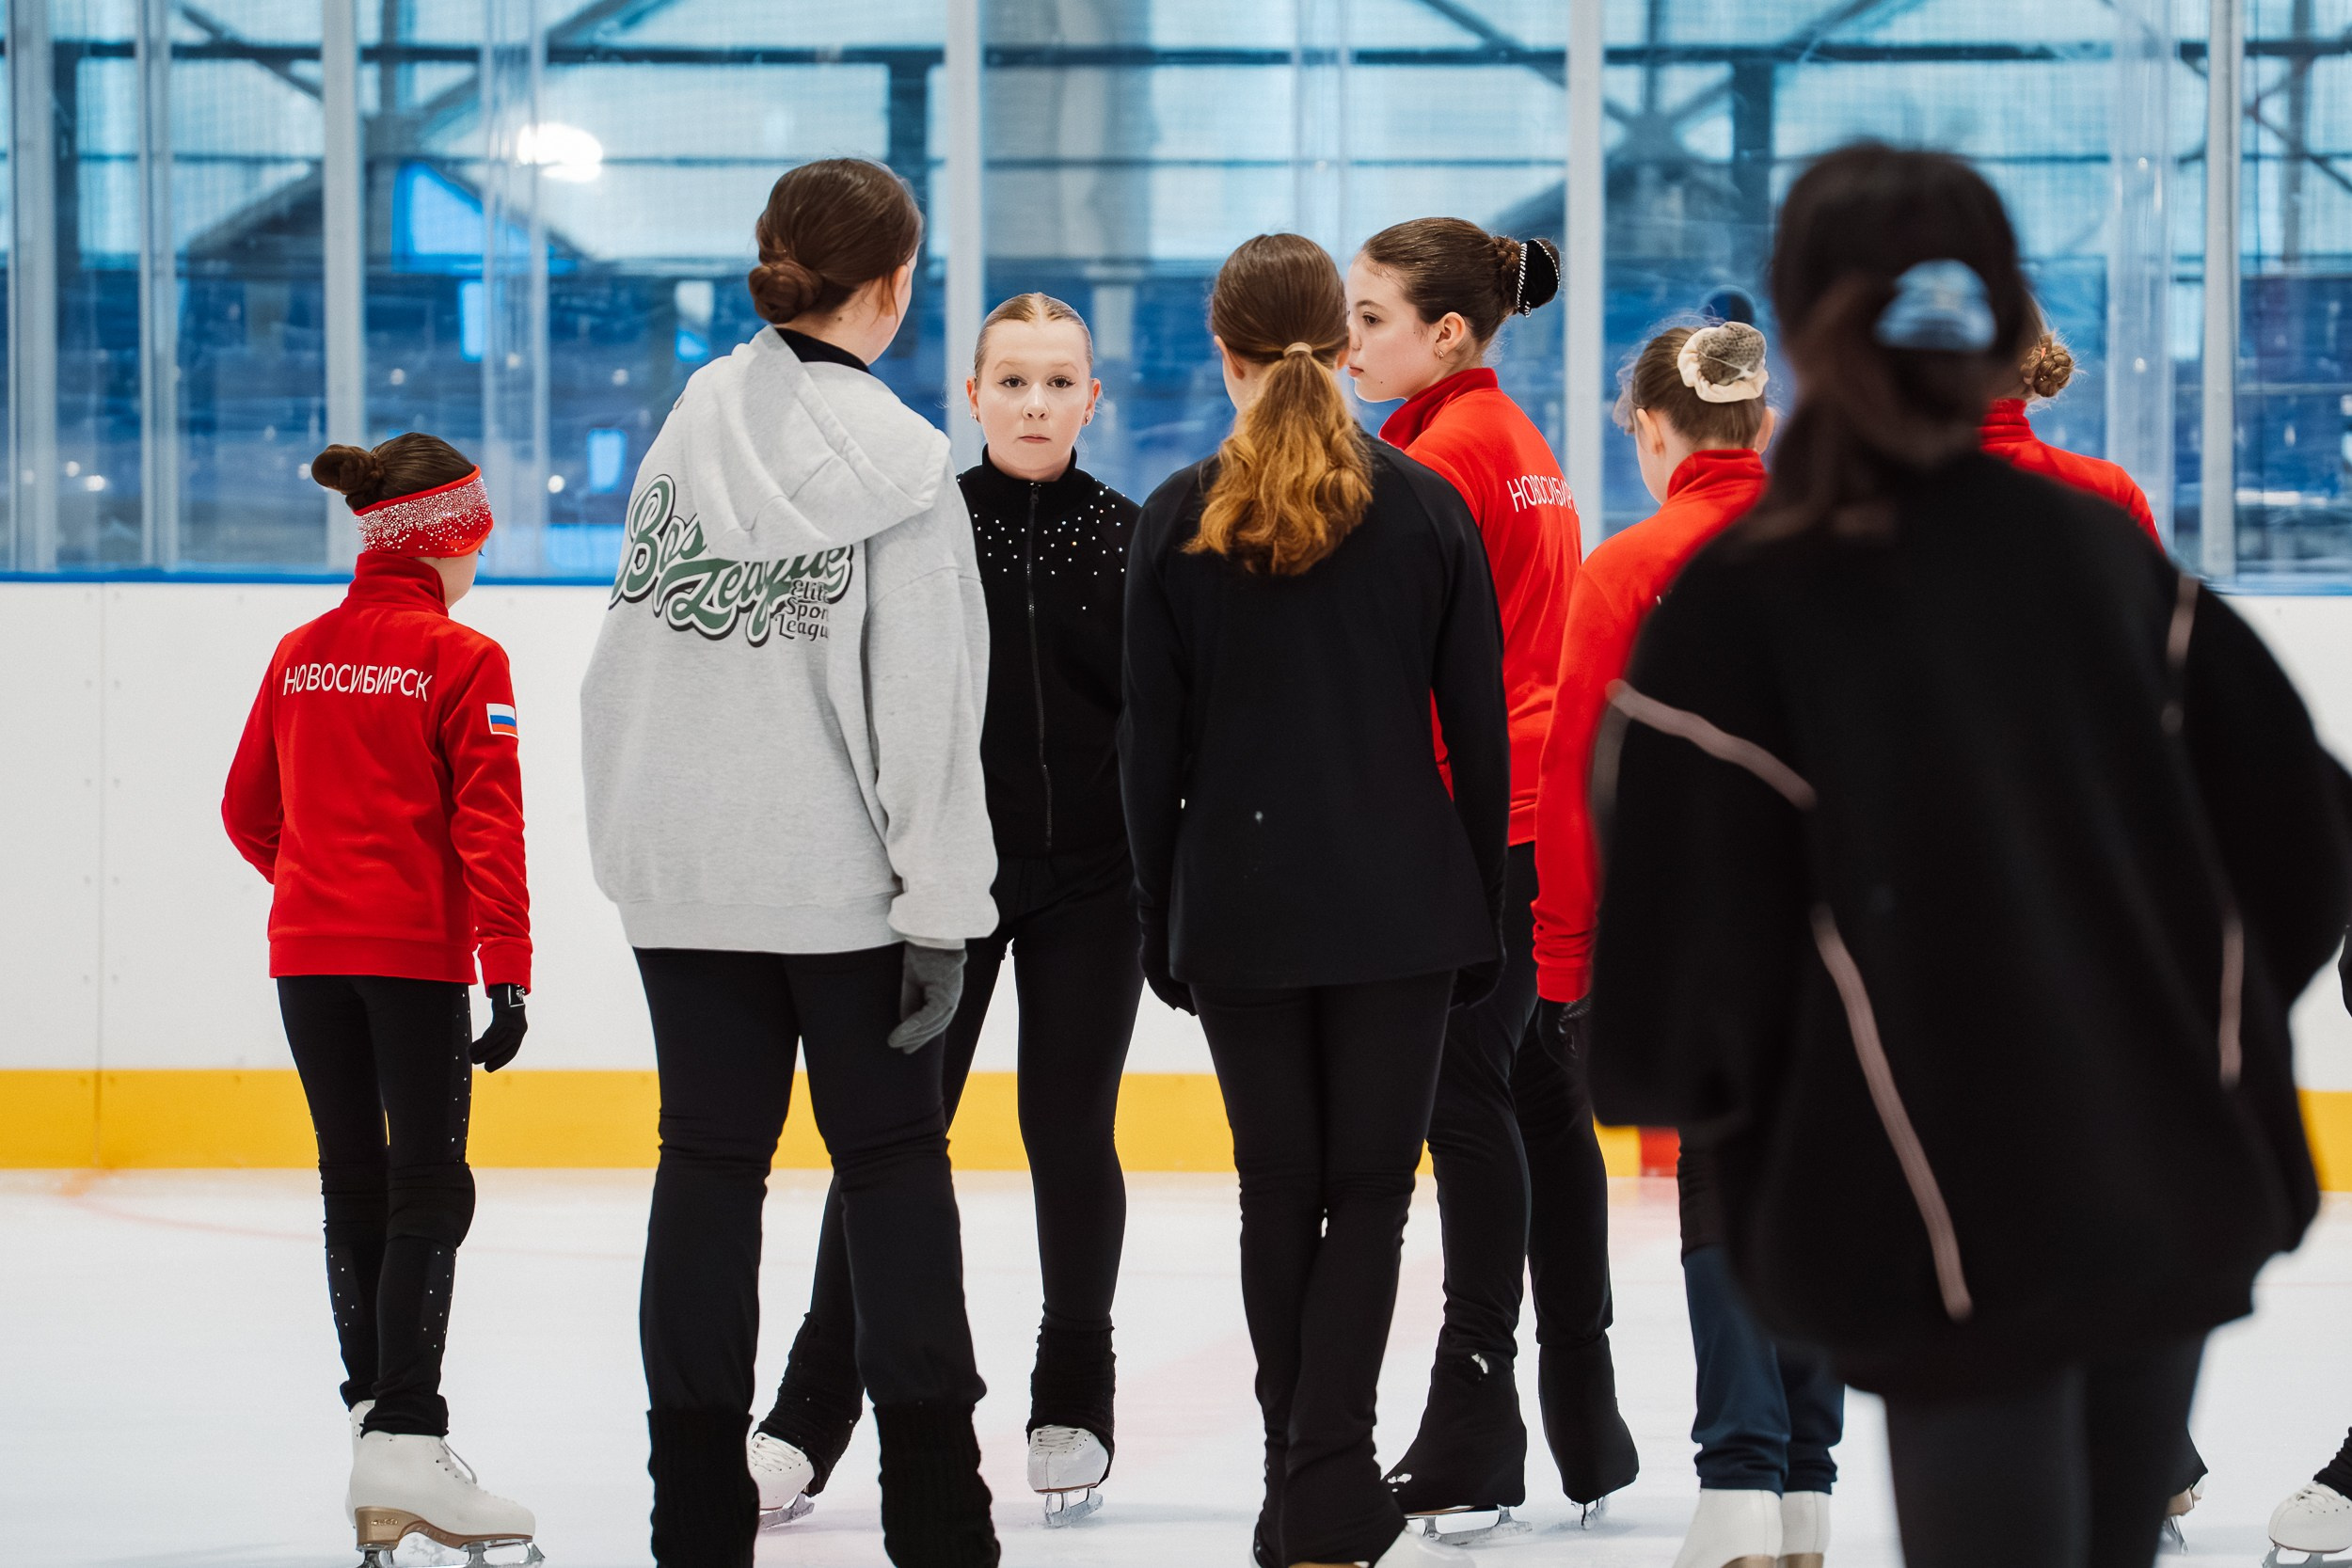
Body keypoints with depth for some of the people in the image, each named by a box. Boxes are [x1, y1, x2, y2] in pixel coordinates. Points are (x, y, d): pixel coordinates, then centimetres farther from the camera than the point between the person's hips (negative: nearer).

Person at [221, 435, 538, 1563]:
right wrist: (508, 969, -15)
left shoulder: (299, 655, 9)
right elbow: (487, 823, -15)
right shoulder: (461, 658, -8)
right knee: (427, 1192, -5)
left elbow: (248, 813, 15)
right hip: (417, 957, -6)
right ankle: (404, 1443, -12)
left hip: (307, 952, 6)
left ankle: (374, 1404, 17)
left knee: (354, 1184, 13)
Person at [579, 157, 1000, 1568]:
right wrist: (941, 909, -10)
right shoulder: (895, 458, -11)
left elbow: (628, 649, 8)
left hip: (685, 870, 4)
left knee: (710, 1159, 9)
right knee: (894, 1157, 5)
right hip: (843, 873, -4)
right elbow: (925, 702, -13)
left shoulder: (690, 428, 4)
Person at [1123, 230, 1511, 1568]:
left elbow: (1153, 744, -1)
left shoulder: (1181, 522, -3)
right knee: (1371, 1192, 3)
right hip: (1398, 900, -1)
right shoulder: (1426, 508, -2)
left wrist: (1161, 919, 9)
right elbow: (1481, 731, 0)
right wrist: (1486, 910, 9)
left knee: (1279, 1195, 11)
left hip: (1240, 903, 1)